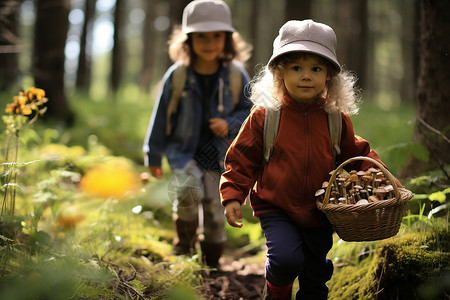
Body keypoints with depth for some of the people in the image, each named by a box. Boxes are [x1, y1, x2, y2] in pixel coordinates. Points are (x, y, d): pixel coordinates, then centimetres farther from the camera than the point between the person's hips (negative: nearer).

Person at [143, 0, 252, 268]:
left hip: (219, 154, 2)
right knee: (189, 190, -27)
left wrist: (229, 124, -16)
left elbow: (250, 112, 5)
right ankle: (185, 245, -2)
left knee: (215, 210, 6)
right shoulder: (177, 75, -7)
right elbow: (161, 117, 1)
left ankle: (212, 264, 26)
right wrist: (154, 156, 5)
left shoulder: (236, 76, -4)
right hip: (184, 151, -1)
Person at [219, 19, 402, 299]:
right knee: (287, 259, -23)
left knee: (316, 273, 13)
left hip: (319, 212, 3)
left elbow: (355, 154, 10)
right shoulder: (265, 116, -10)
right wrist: (233, 195, -10)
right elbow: (242, 157, -3)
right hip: (275, 208, -3)